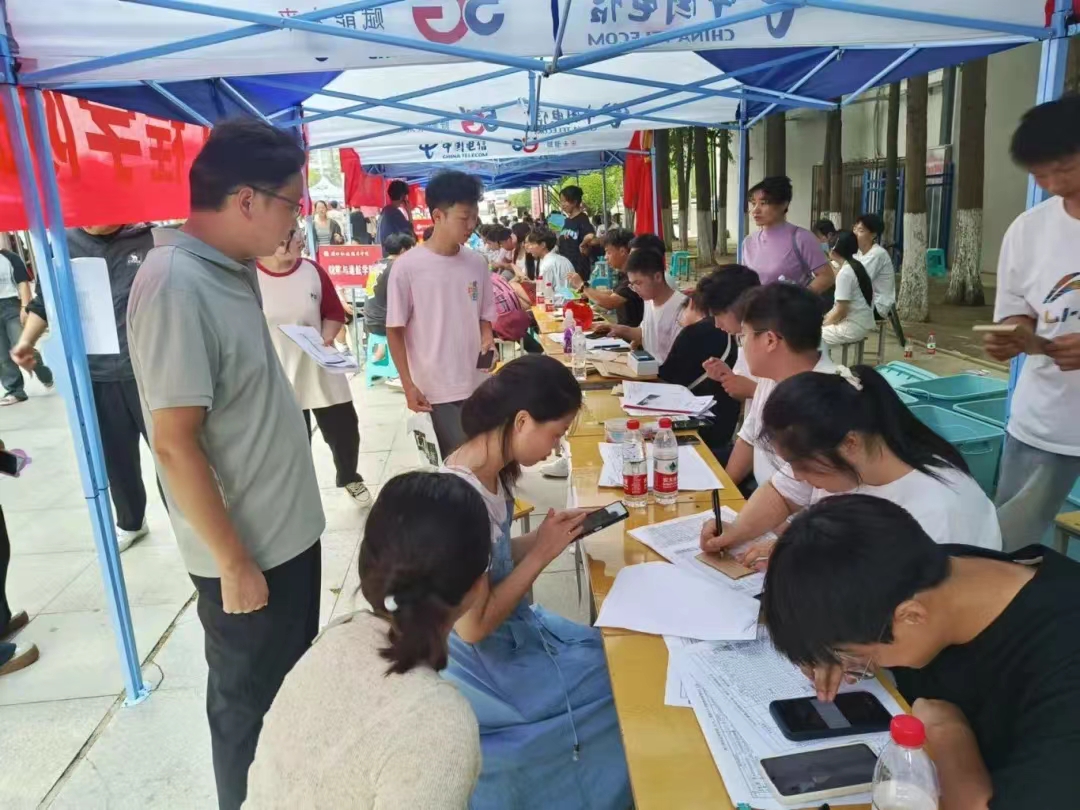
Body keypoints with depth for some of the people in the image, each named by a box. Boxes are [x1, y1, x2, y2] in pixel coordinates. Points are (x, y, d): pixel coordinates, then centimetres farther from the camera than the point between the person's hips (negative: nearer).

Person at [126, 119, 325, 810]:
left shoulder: (229, 269, 4)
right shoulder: (176, 287, -25)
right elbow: (175, 445, -25)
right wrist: (234, 563, -19)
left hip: (287, 527, 9)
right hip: (248, 549, -9)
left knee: (295, 684, 26)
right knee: (251, 703, 14)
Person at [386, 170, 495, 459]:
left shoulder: (477, 263, 3)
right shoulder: (407, 267, -10)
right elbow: (395, 330, -5)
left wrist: (487, 339, -7)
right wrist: (408, 385, -8)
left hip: (476, 386, 5)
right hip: (434, 390, -4)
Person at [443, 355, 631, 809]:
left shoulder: (491, 471, -5)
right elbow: (473, 627, -25)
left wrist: (547, 535, -6)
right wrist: (543, 553, -20)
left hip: (512, 630, 8)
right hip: (484, 660, -8)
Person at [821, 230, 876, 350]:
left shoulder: (845, 273, -19)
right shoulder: (856, 266, 9)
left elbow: (841, 311, -18)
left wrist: (822, 324, -5)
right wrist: (825, 318, 10)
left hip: (853, 328, -9)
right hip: (861, 324, 9)